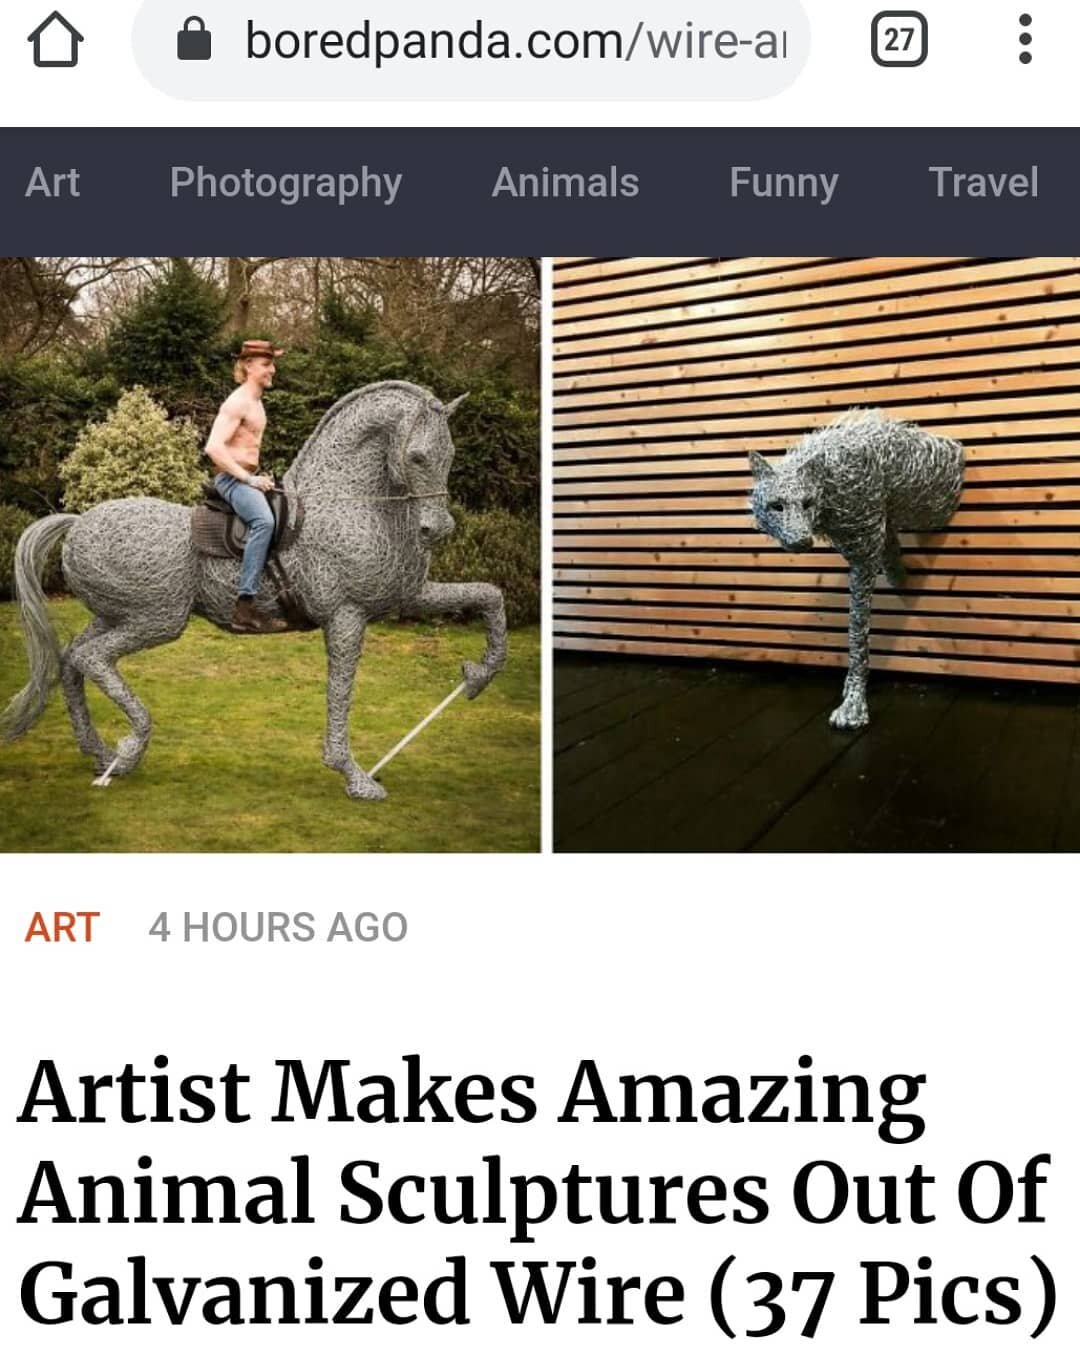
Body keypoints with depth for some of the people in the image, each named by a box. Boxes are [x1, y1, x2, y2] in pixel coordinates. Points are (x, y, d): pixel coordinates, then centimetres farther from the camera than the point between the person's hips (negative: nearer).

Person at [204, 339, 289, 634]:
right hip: (231, 478, -10)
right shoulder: (238, 402, -12)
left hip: (248, 477, 10)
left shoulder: (256, 402, 17)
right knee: (264, 520, -33)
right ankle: (245, 608, -38)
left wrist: (259, 476, 16)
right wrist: (249, 479, -22)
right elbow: (214, 448, -22)